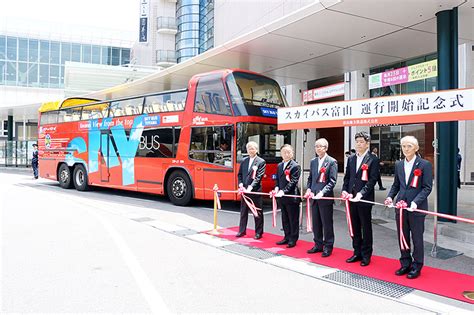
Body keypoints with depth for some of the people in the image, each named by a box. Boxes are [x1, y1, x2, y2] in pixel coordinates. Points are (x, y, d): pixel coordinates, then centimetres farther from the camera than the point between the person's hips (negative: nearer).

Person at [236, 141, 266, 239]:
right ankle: (242, 230, 24)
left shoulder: (261, 162, -5)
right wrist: (240, 184, -4)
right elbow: (239, 174, 13)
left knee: (257, 213, 4)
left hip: (255, 191, -5)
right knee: (243, 211, 13)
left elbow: (258, 177, -13)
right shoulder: (244, 161, 11)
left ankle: (259, 232, 14)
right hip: (244, 190, 5)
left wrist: (251, 187, -22)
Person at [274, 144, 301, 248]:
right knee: (285, 219, 15)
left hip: (292, 197, -7)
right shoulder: (279, 166, 13)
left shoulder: (295, 166, -9)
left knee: (293, 219, 3)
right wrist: (277, 188, -5)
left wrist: (283, 191, -23)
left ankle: (293, 239, 12)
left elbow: (293, 182, -16)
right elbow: (277, 179, 14)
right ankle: (287, 237, 26)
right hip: (282, 197, 7)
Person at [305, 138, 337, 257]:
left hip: (326, 197, -6)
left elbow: (332, 181, -11)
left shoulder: (332, 162, -6)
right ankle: (318, 245, 25)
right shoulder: (313, 161, 13)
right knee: (316, 223, 12)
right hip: (314, 197, 6)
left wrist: (322, 192, -20)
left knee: (327, 223, 3)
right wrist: (309, 189, -1)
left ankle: (328, 246, 15)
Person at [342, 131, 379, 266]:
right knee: (355, 227, 13)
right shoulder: (351, 159, 12)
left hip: (365, 199, -6)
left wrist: (361, 193, -22)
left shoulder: (373, 159, -6)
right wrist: (344, 191, -1)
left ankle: (366, 255, 17)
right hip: (351, 198, 6)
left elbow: (372, 180, -13)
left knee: (366, 228, 5)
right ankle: (357, 253, 25)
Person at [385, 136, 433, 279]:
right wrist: (390, 197, -3)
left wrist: (416, 202, -22)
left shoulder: (424, 165, -6)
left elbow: (427, 187, -10)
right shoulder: (398, 165, 9)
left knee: (417, 238, 7)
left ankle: (416, 266, 22)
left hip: (417, 208, -5)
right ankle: (405, 264, 27)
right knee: (402, 237, 12)